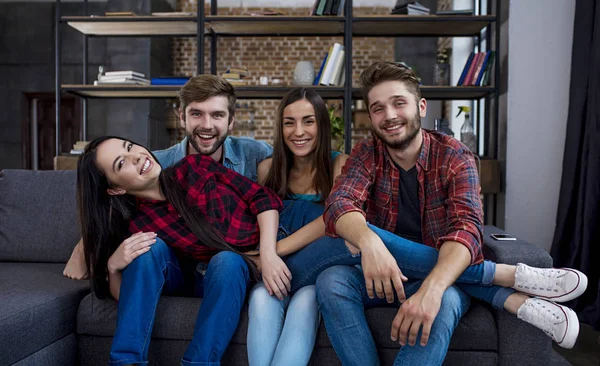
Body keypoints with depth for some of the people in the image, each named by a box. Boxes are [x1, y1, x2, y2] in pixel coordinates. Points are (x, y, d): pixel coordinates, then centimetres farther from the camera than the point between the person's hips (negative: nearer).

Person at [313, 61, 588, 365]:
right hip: (381, 275, 5)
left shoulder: (454, 157, -9)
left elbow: (465, 228, -24)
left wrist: (432, 287, -45)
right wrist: (368, 241, -45)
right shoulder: (367, 154, -3)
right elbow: (339, 203, -20)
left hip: (443, 274, -4)